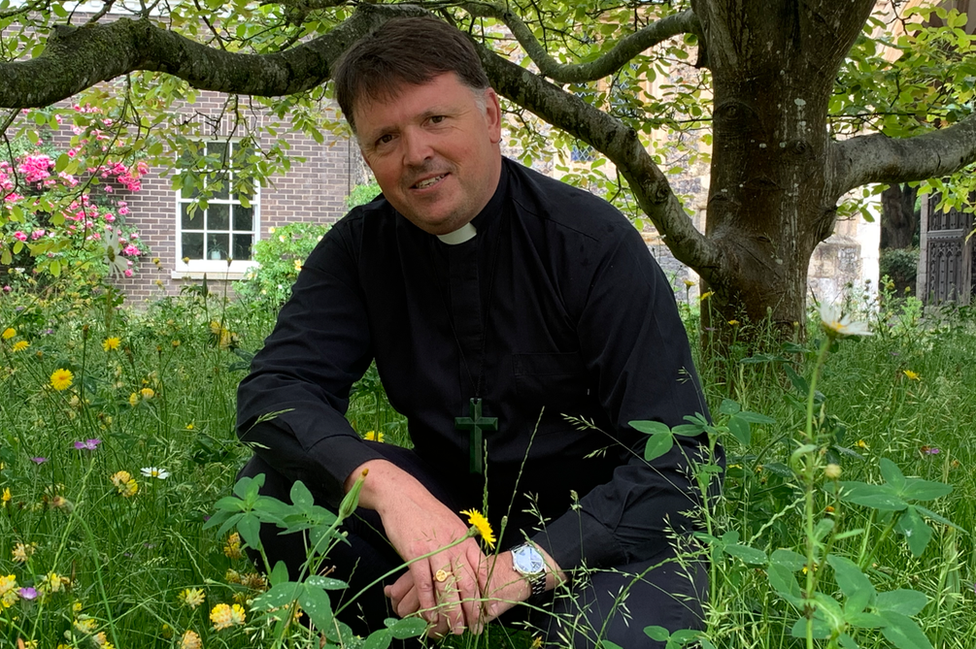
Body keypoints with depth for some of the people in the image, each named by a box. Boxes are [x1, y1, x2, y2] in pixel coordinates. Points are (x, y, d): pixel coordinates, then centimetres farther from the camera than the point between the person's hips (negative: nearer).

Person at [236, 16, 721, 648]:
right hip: (448, 506, 4)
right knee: (273, 486, -18)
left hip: (598, 525, -3)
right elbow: (275, 390, -16)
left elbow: (677, 459, -22)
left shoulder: (594, 244, -18)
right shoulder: (359, 248, -5)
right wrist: (383, 482, -36)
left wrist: (525, 565, -34)